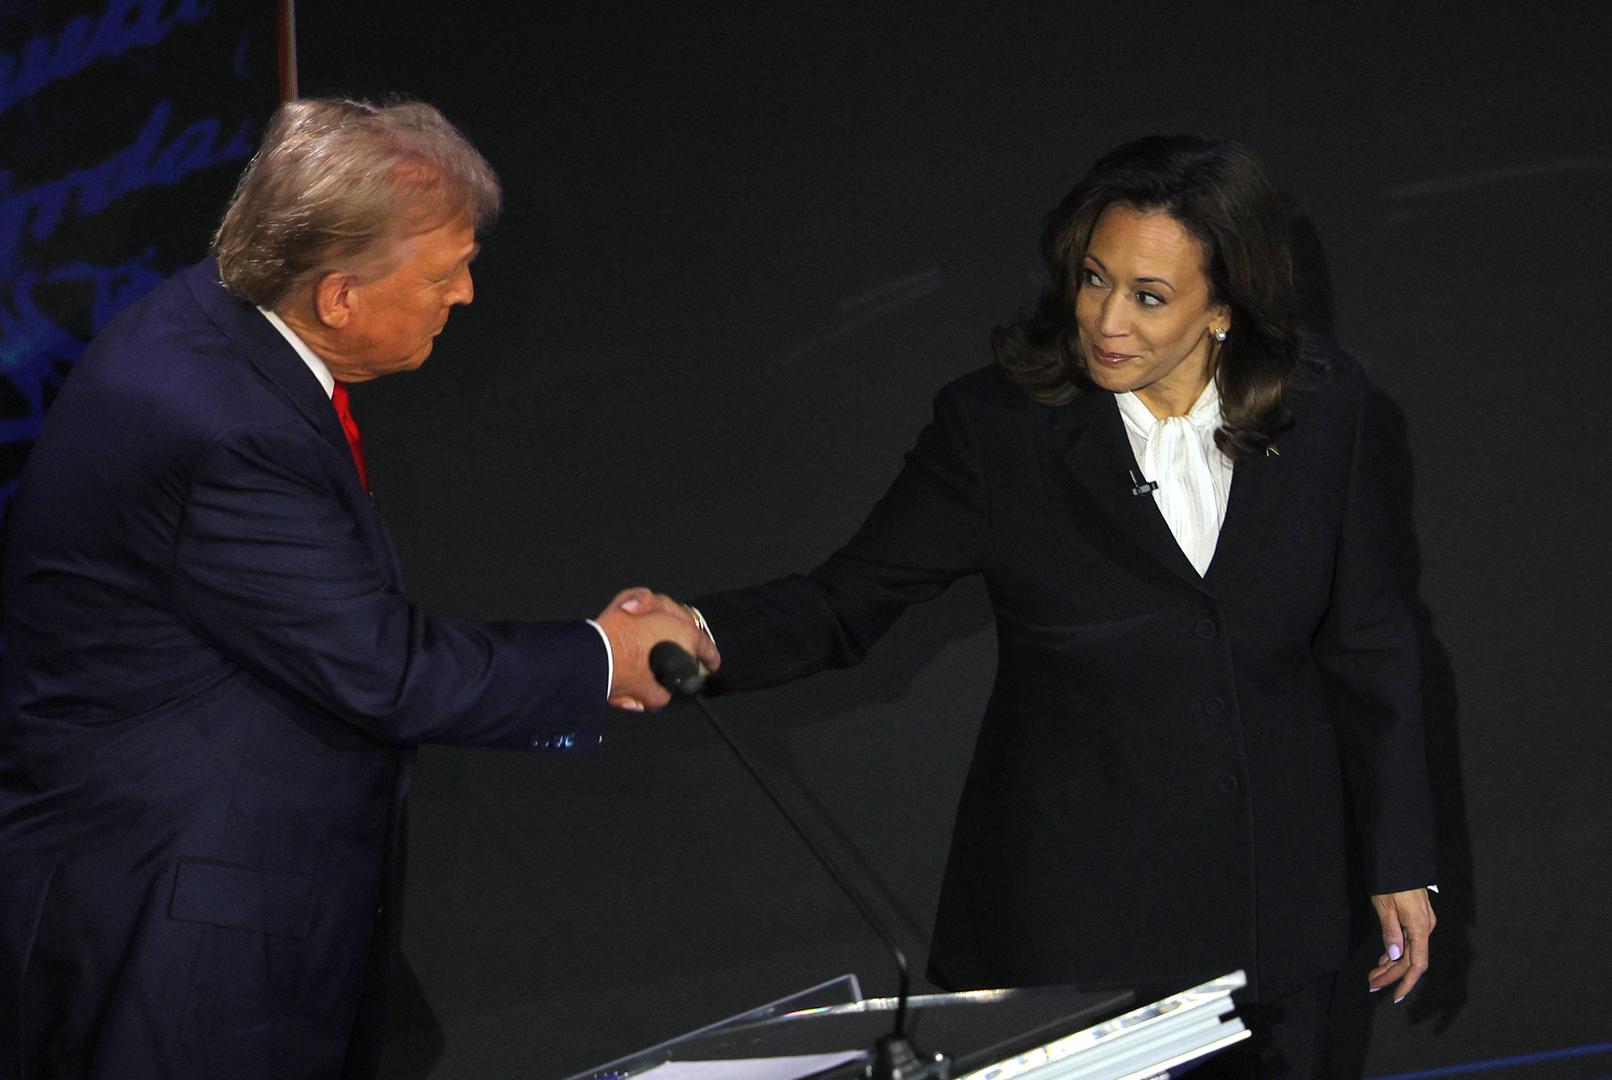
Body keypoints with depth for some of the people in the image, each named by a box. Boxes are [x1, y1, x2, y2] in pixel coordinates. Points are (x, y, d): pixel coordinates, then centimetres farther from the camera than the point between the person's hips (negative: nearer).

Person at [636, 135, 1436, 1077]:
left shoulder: (1323, 409, -4)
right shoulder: (998, 427, -10)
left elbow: (1367, 644, 5)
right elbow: (847, 602, -8)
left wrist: (1403, 863, 8)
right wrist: (699, 637, -28)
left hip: (1272, 908, 2)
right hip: (1067, 919, -2)